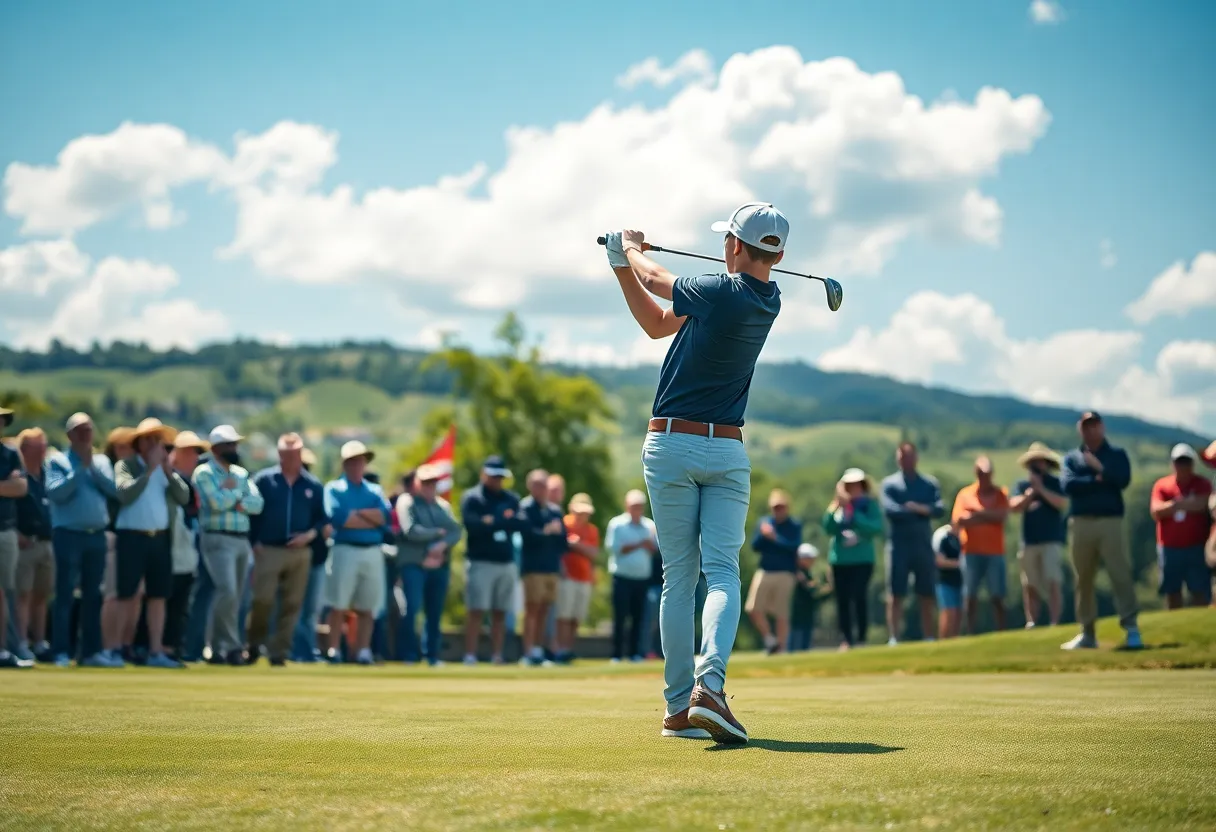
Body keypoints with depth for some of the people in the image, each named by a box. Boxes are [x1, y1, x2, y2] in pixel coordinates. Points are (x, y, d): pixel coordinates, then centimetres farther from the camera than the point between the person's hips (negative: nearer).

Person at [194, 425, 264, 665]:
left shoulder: (241, 474, 17)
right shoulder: (204, 472, -2)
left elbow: (257, 504, 6)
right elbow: (217, 503, -16)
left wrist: (237, 504, -9)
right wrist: (235, 492, 0)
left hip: (242, 540, 7)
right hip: (218, 539, -7)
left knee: (235, 597, 7)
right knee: (227, 592, -18)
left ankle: (218, 649, 13)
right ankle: (232, 646, -12)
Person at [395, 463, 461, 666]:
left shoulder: (443, 505, 15)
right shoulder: (406, 502, -2)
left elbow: (457, 531, 4)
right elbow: (411, 531, -15)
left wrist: (443, 544, -15)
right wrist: (438, 532, -5)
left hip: (440, 564, 5)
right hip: (414, 564, -5)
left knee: (435, 613, 7)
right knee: (412, 609, -12)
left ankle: (431, 655, 14)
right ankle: (410, 655, -4)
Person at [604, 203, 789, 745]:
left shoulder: (720, 292, -14)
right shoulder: (768, 304, 5)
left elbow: (655, 282, 6)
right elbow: (659, 325, 12)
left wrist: (631, 249, 25)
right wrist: (622, 267, 15)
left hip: (670, 445, -3)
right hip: (728, 451, 3)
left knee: (678, 577, 3)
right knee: (722, 571, -2)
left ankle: (679, 707, 5)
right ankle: (709, 685, -24)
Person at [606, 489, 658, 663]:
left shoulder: (650, 525, 13)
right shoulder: (617, 524, 1)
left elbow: (657, 549, 11)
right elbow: (614, 548, -8)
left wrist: (649, 545, -11)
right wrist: (638, 545, -11)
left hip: (643, 578, 4)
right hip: (623, 576, -4)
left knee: (639, 617, 3)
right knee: (620, 616, -5)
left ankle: (634, 652, 9)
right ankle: (617, 653, -2)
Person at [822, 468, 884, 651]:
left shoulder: (870, 505, 2)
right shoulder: (839, 506, 10)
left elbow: (876, 528, -12)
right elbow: (829, 529, -1)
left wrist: (854, 514, -16)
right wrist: (833, 509, -14)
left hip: (862, 560, -3)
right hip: (840, 560, 3)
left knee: (860, 596, -13)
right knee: (842, 600, 1)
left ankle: (861, 638, -6)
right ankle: (846, 640, 5)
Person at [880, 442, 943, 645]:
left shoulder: (930, 484, 11)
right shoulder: (889, 484, 4)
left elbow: (940, 510, -4)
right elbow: (889, 511, -11)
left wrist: (921, 508, -20)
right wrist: (917, 511, -6)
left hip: (923, 544, 3)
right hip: (899, 545, -3)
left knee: (927, 595, 4)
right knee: (896, 595, -5)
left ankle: (928, 639, 9)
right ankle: (893, 639, -4)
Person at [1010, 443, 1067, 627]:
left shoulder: (1055, 483, 5)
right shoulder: (1021, 485, 12)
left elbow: (1062, 503, -10)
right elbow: (1014, 507, 0)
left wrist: (1041, 488, -11)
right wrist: (1031, 492, -7)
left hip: (1052, 540, -3)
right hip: (1029, 541, 3)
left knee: (1053, 582, -13)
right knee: (1031, 585, 4)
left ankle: (1054, 623, -16)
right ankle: (1030, 622, 9)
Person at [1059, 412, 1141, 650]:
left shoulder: (1117, 455, 10)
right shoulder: (1071, 458, 13)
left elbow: (1123, 480, -8)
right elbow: (1068, 485, -5)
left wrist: (1100, 468, -10)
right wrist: (1097, 480, -8)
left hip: (1110, 521, -2)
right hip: (1081, 523, 2)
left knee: (1120, 573, -12)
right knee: (1083, 579, 5)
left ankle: (1132, 628, -15)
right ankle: (1088, 633, 12)